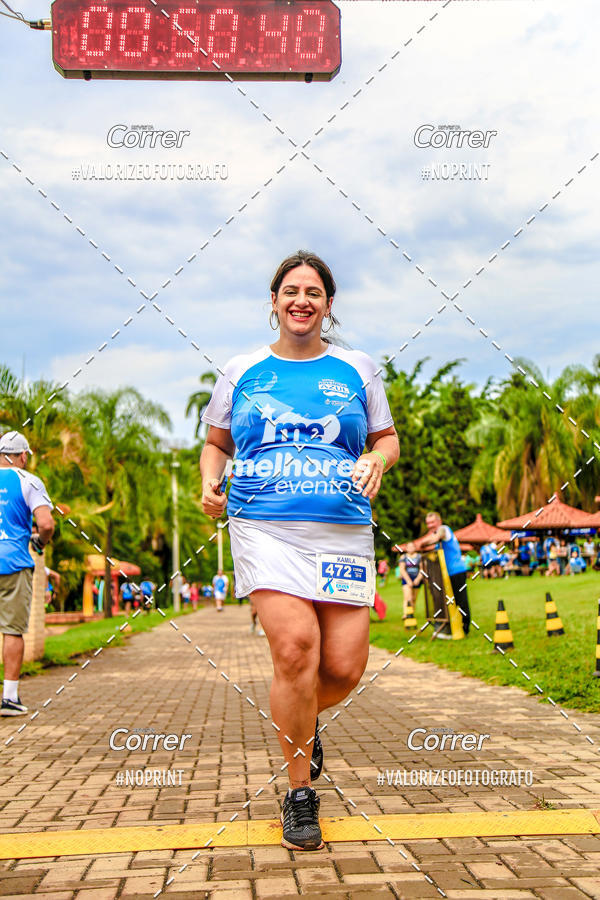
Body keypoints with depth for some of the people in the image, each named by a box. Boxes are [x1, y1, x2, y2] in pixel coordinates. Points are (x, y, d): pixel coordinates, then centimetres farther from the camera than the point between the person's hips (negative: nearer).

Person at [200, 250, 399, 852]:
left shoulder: (356, 369, 13)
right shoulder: (241, 371, 12)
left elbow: (387, 438, 18)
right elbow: (216, 442, 21)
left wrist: (376, 460, -4)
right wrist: (210, 483, 1)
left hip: (342, 529, 2)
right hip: (265, 527, -1)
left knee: (344, 666, -5)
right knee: (294, 647, -18)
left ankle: (303, 722, 33)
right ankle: (300, 793, 1)